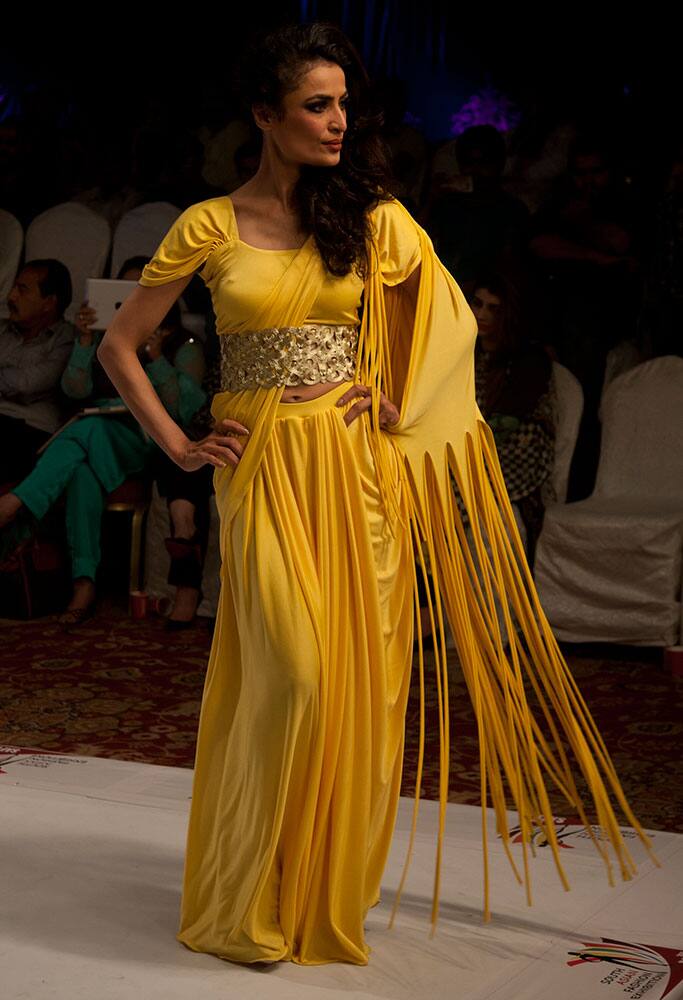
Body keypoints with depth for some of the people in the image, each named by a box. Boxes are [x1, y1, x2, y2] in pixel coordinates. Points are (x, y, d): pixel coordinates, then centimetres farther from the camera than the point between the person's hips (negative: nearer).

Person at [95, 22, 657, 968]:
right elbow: (119, 345, 7)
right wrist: (179, 446, 1)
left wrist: (405, 404, 4)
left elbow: (453, 318, 17)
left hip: (358, 467, 2)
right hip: (263, 470, -2)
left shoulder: (376, 221, 6)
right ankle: (250, 901, 8)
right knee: (292, 672, -12)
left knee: (358, 677, 2)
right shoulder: (210, 226, 2)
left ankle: (333, 891, 20)